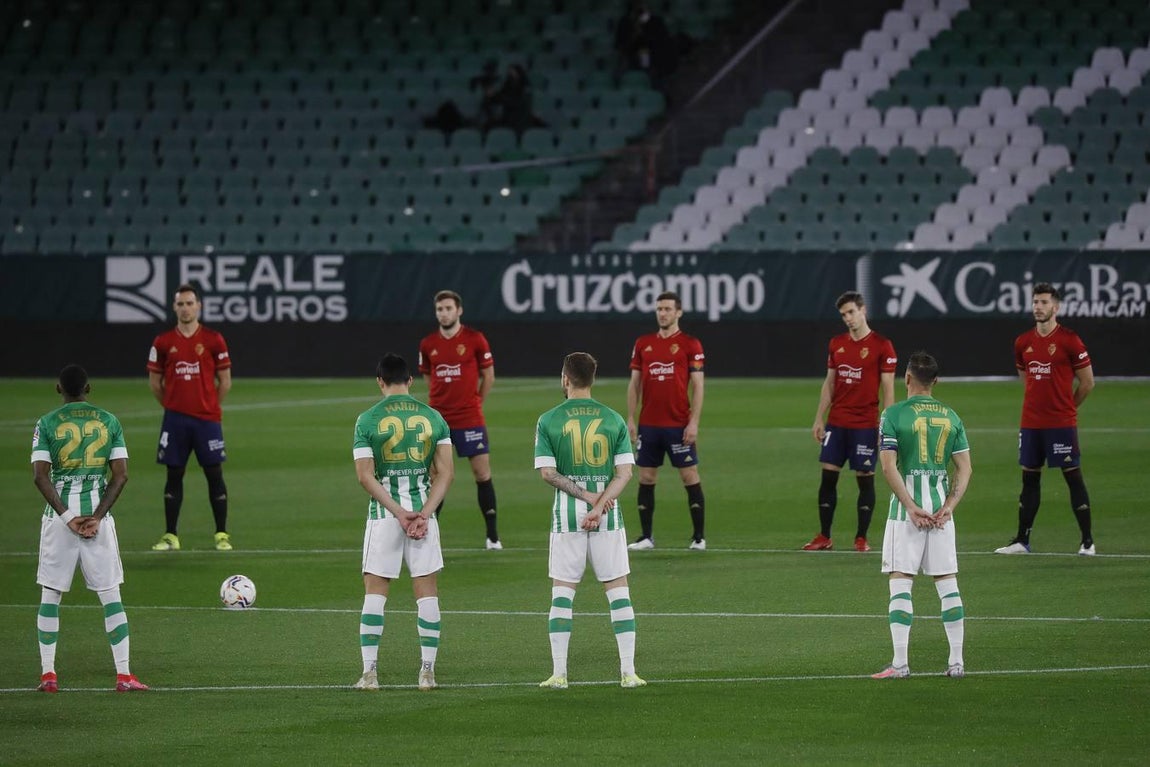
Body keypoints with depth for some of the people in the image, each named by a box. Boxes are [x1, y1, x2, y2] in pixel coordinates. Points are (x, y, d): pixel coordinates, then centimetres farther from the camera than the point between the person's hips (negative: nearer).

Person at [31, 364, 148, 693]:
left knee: (50, 595, 8)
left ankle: (48, 674, 5)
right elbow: (120, 475, -2)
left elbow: (40, 475, -10)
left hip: (59, 515, -1)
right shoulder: (109, 422, 5)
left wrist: (67, 516, -10)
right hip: (98, 513, 1)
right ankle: (124, 675, 0)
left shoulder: (47, 424, -1)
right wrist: (97, 517, -6)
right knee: (110, 595, 4)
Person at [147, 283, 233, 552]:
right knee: (174, 476, 4)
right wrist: (171, 405, 10)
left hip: (207, 418, -1)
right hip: (175, 419, 1)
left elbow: (225, 381, 5)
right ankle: (170, 536, 9)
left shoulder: (213, 340, -1)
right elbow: (155, 381, 12)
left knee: (214, 475, 0)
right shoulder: (163, 342, 3)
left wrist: (210, 406, 5)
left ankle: (222, 535, 6)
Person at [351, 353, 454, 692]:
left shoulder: (368, 420, -3)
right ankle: (427, 671, 6)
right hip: (423, 511, 2)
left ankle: (369, 672, 0)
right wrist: (424, 513, -7)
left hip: (383, 513, -2)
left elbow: (365, 476, -9)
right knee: (427, 592, 7)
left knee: (375, 593, 5)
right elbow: (445, 473, -2)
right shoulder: (433, 417, 4)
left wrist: (399, 512, -10)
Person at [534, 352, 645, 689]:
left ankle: (559, 672, 3)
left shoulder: (548, 420, -2)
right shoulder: (614, 419, 3)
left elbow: (547, 472, -8)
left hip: (566, 513, -1)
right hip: (609, 515, 1)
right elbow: (624, 472, -5)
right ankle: (628, 671, 3)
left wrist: (585, 496, -7)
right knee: (618, 590, 6)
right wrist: (598, 505, -10)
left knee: (562, 593, 6)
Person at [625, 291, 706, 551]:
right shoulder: (643, 344, 10)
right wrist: (630, 419, 4)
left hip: (679, 425, -4)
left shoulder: (690, 344, -2)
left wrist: (694, 422, -11)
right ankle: (646, 536, 11)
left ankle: (698, 537, 4)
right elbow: (634, 383, 11)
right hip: (648, 424, 4)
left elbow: (698, 386, -4)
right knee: (646, 478, 4)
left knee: (690, 476, -2)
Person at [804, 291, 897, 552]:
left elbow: (887, 389, -6)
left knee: (865, 478, 0)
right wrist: (819, 419, 10)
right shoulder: (836, 344, 10)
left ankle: (861, 538, 8)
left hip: (865, 425, -4)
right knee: (828, 476, 2)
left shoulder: (881, 345, -5)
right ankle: (824, 537, 8)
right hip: (836, 422, 4)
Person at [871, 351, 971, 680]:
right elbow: (965, 468, 3)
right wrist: (949, 505, -4)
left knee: (900, 582, -1)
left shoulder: (894, 414, -5)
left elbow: (889, 466, -13)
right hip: (941, 505, 4)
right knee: (947, 583, 8)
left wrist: (910, 506, -13)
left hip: (907, 504, -4)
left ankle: (900, 663, -6)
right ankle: (956, 661, 8)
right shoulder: (951, 416, 8)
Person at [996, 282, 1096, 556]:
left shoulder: (1069, 340, -8)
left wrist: (1065, 407, 8)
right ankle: (1022, 540, 15)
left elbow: (1087, 383, -1)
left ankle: (1087, 541, 1)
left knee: (1073, 477, -3)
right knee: (1029, 479, 10)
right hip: (1030, 423, 5)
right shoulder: (1023, 343, 7)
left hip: (1062, 423, -5)